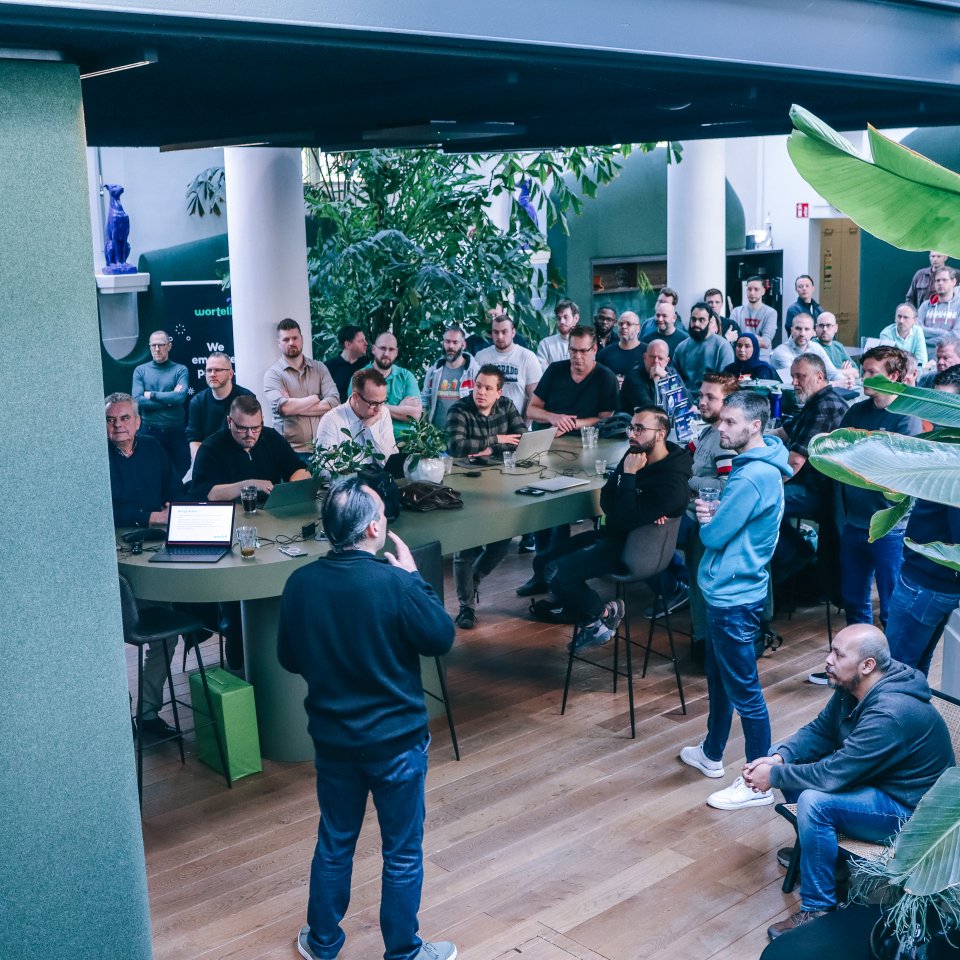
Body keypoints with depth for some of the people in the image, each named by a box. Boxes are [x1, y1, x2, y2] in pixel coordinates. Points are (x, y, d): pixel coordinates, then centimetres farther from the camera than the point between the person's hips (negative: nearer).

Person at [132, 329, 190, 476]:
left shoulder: (180, 370, 2)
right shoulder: (140, 370, 5)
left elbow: (181, 397, -14)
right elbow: (138, 401, -8)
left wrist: (151, 395, -7)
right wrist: (169, 399, -10)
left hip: (176, 430, -1)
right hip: (150, 431, 1)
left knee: (182, 473, 4)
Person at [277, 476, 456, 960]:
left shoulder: (300, 584, -10)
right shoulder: (396, 583, -24)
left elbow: (288, 659, 3)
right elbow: (441, 637, -8)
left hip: (332, 739, 4)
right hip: (396, 742, -4)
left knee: (334, 843, 22)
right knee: (402, 852, 14)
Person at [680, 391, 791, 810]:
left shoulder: (753, 477, -24)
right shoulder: (754, 465, 8)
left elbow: (714, 536, -22)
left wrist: (707, 520, 0)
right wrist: (711, 515, -5)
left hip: (734, 598, -11)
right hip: (725, 591, 11)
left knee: (744, 691, 0)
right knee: (719, 678, 23)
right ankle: (711, 753, 40)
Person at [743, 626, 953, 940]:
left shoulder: (890, 713, -35)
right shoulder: (854, 687, -7)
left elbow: (833, 774, -33)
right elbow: (819, 731, 4)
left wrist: (774, 776, -21)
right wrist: (778, 757, -13)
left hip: (909, 808, -9)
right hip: (875, 779, 9)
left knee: (815, 802, -30)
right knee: (790, 761, 4)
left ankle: (817, 910, -14)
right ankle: (811, 848, 24)